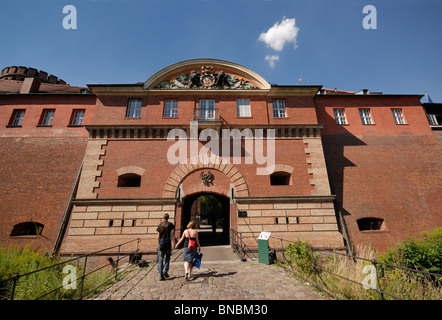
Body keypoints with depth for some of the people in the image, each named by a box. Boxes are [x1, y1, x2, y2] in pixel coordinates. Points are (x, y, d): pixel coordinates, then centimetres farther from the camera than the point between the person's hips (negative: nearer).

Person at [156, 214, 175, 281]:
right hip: (168, 242, -2)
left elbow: (158, 236, 9)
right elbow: (172, 234, -6)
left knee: (160, 259, 8)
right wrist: (174, 243, -1)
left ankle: (161, 276, 11)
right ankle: (165, 270, 0)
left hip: (161, 242, 3)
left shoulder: (160, 225, 7)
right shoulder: (170, 224, -3)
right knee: (167, 257, 17)